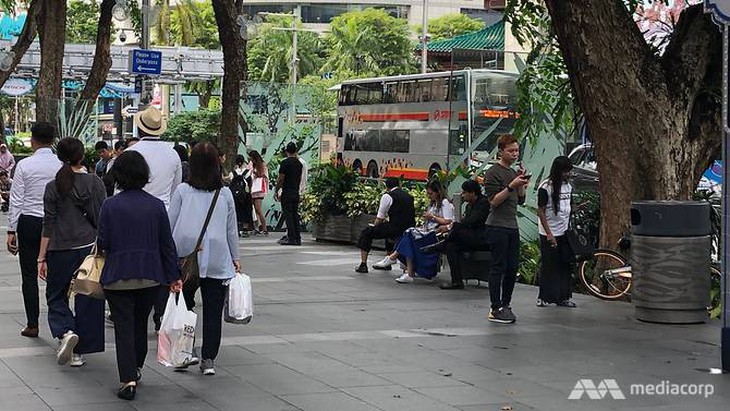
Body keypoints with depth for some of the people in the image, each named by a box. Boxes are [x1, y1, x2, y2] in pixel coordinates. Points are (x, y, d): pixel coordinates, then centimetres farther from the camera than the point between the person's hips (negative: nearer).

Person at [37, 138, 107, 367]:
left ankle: (65, 332, -13)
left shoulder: (54, 187, -4)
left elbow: (49, 225, -3)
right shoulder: (95, 183, -2)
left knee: (56, 296, 14)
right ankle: (79, 352, 9)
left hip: (60, 250, -1)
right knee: (87, 299, 8)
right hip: (90, 247, 1)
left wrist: (42, 258, 2)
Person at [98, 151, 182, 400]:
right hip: (151, 276, 3)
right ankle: (136, 368, 35)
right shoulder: (157, 206, -2)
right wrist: (174, 276, 7)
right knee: (141, 323, 21)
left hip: (118, 276, -3)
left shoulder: (110, 205, -9)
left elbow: (103, 243, -7)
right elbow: (167, 244, 0)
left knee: (124, 327, 0)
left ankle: (128, 378, -11)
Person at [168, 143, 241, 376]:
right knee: (213, 311, 3)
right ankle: (208, 359, 0)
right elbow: (232, 230, 10)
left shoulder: (183, 191, 0)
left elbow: (169, 225, 2)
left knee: (183, 306, 10)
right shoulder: (225, 194, 4)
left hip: (186, 258, -1)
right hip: (217, 260, 1)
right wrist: (235, 258, 20)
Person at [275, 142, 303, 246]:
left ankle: (291, 238, -10)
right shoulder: (299, 163, 10)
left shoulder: (285, 163, -10)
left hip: (287, 192, -6)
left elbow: (281, 179, -11)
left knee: (288, 215, -5)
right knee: (295, 215, 9)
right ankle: (297, 238, 8)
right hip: (296, 192, 7)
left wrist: (276, 192, -3)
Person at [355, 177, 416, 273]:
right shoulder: (409, 196, 18)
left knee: (366, 233, 7)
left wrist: (374, 226, 20)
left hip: (396, 229, -7)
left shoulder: (387, 196, -2)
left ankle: (363, 265, 1)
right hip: (409, 230, 7)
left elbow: (380, 218, -1)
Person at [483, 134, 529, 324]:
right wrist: (511, 186, -23)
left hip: (512, 226, 8)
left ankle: (505, 305, 16)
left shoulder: (514, 172, 18)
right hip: (497, 227, -8)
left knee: (512, 268, 7)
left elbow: (520, 200, 18)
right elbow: (494, 201, -15)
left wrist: (522, 183, 2)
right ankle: (495, 310, -4)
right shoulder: (493, 173, -8)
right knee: (498, 268, -6)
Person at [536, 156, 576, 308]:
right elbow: (541, 212, -12)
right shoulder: (545, 187, -11)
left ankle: (563, 297, 12)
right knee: (548, 266, -1)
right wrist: (549, 234, -17)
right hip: (549, 234, -6)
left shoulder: (568, 187, 9)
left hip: (565, 233, 6)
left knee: (565, 265, 6)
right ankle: (544, 297, 8)